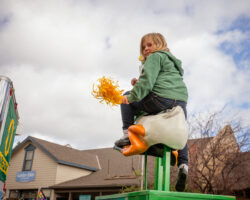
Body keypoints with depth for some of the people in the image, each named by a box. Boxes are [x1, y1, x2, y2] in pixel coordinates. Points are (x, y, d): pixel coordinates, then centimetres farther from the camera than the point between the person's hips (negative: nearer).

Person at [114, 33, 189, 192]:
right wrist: (140, 83, 21)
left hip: (162, 99, -8)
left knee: (128, 100, 10)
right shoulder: (173, 60, 35)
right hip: (181, 102, 8)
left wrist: (132, 96, -9)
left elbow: (148, 79, -10)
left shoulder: (155, 57, 6)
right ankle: (183, 164, 13)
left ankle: (128, 135, 4)